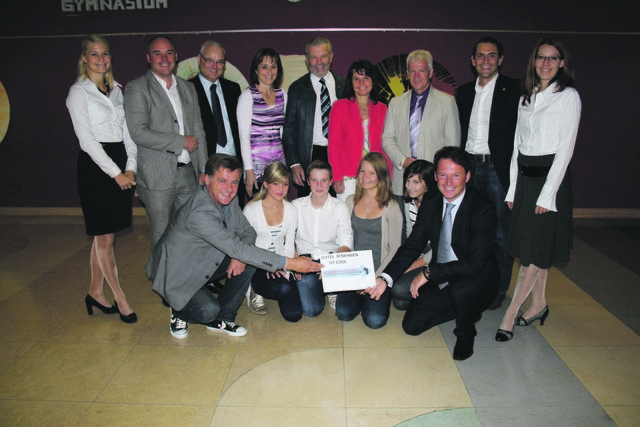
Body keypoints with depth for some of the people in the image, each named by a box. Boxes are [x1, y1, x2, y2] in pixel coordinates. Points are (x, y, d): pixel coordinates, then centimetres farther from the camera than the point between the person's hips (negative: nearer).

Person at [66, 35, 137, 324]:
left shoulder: (116, 89, 15)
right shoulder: (79, 92, -3)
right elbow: (87, 140, -10)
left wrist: (130, 167, 1)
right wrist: (116, 173, -13)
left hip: (121, 165, 6)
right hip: (95, 166, -6)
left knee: (104, 236, 11)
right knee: (104, 238, 0)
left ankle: (95, 292, 24)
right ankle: (120, 299, 9)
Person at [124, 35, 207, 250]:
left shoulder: (188, 88, 15)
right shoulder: (136, 88, -3)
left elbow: (198, 130, 15)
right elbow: (139, 132, -14)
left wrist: (204, 170, 9)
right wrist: (181, 141, -13)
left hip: (188, 173, 5)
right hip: (157, 177, -5)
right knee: (161, 238, 3)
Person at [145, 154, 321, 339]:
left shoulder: (229, 199, -7)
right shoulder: (200, 212, -35)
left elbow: (248, 231, 2)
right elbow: (236, 248, -37)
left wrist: (239, 255, -22)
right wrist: (287, 263, -38)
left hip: (204, 262, 8)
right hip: (175, 274, -8)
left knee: (249, 261, -11)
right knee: (208, 310, -28)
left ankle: (222, 318, 3)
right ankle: (179, 313, 8)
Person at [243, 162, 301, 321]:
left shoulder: (291, 210, 4)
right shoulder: (252, 209, -7)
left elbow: (289, 245, 7)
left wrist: (285, 268, -9)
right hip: (257, 265, -4)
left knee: (293, 314, -12)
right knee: (283, 289, -34)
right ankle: (256, 291, 0)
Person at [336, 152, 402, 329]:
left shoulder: (391, 207, -8)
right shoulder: (351, 201, 6)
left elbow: (395, 249, -7)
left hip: (380, 272, -3)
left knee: (375, 320, -19)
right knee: (343, 313, -16)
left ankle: (376, 294, 12)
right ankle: (360, 294, 14)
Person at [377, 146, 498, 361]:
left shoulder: (483, 209, -22)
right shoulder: (429, 205, -4)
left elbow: (475, 263, -28)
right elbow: (412, 245, -3)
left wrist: (429, 272, -28)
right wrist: (385, 278, -16)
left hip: (476, 281, -5)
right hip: (440, 280, 6)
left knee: (461, 289, -38)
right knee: (412, 325, -1)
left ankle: (465, 334, -3)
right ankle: (467, 309, 21)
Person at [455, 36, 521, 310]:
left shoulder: (513, 89, -2)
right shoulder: (464, 92, 13)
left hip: (498, 169, -4)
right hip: (469, 167, 4)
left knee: (500, 234, 3)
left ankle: (498, 289, 18)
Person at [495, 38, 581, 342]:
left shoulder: (568, 96, -4)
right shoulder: (526, 98, 13)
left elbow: (565, 148, -10)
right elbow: (517, 145, 13)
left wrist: (547, 193, -16)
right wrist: (513, 188, 8)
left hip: (550, 176, -6)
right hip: (524, 176, 6)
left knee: (535, 250, -4)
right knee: (528, 246, 11)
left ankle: (510, 314, 0)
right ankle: (539, 305, 24)